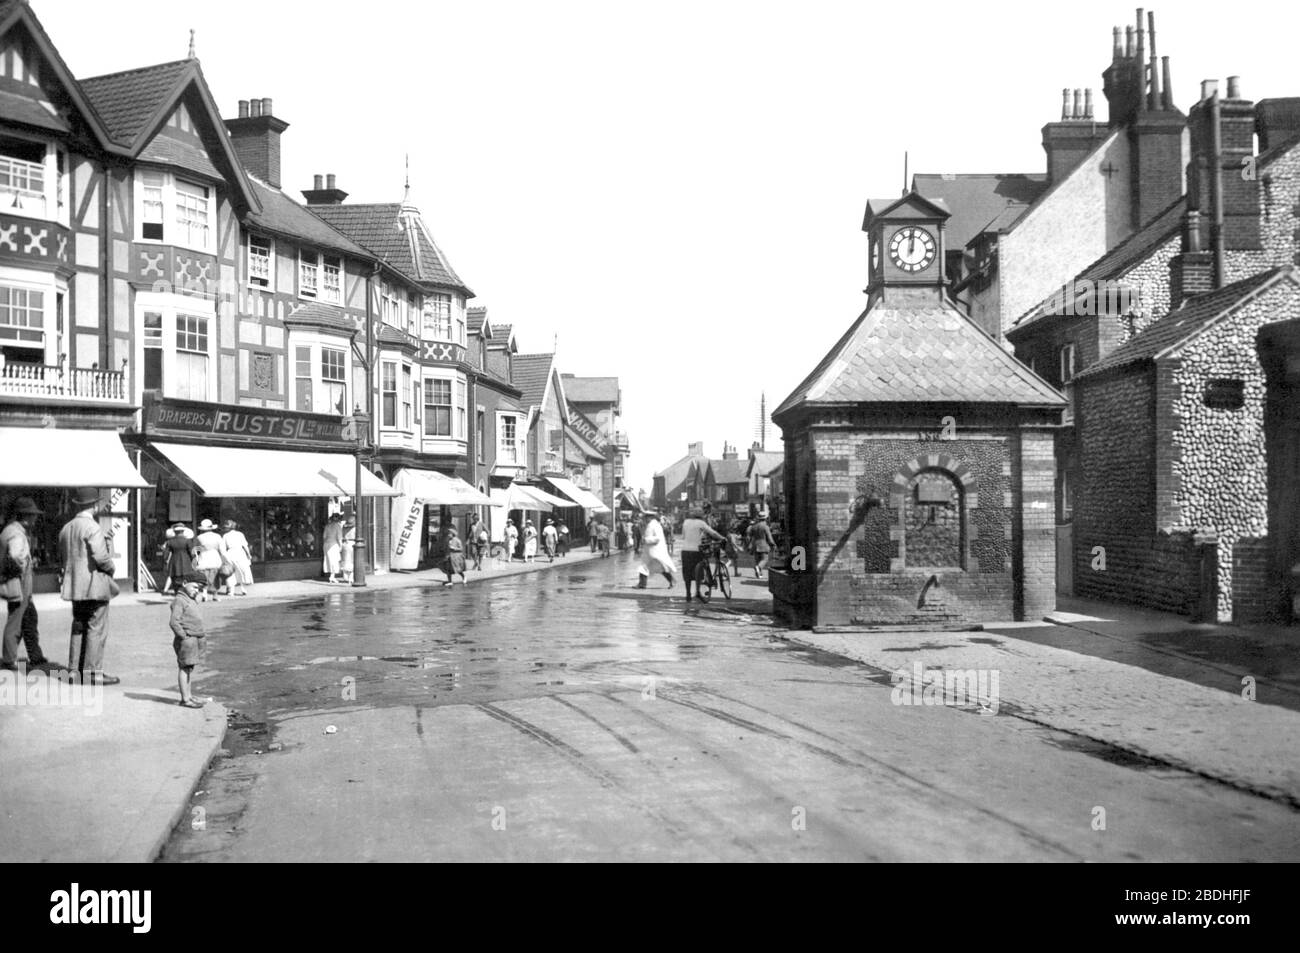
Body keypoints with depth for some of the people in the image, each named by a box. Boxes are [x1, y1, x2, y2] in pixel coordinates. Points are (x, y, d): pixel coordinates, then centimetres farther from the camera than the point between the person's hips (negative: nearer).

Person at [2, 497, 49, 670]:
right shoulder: (17, 535, -21)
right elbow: (15, 556, -38)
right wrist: (21, 569, -21)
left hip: (21, 586, 10)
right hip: (18, 584, -10)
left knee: (31, 618, 17)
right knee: (15, 622, -1)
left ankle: (35, 656, 25)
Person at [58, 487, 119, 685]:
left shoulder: (66, 529, 12)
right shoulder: (92, 527, -15)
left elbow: (64, 556, 16)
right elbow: (100, 556, -23)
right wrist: (111, 568, -5)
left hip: (74, 586, 8)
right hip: (95, 585, -8)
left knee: (79, 627, 14)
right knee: (97, 629, -4)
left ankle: (75, 670, 17)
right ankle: (93, 672, -4)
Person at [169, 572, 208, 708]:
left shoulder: (190, 600, 17)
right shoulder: (179, 600, -14)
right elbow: (174, 622, -23)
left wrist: (203, 633, 18)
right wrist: (184, 636, -20)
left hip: (195, 639, 10)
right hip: (186, 640, -10)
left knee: (190, 668, 15)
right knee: (184, 668, -5)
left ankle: (188, 696, 24)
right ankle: (185, 699, -3)